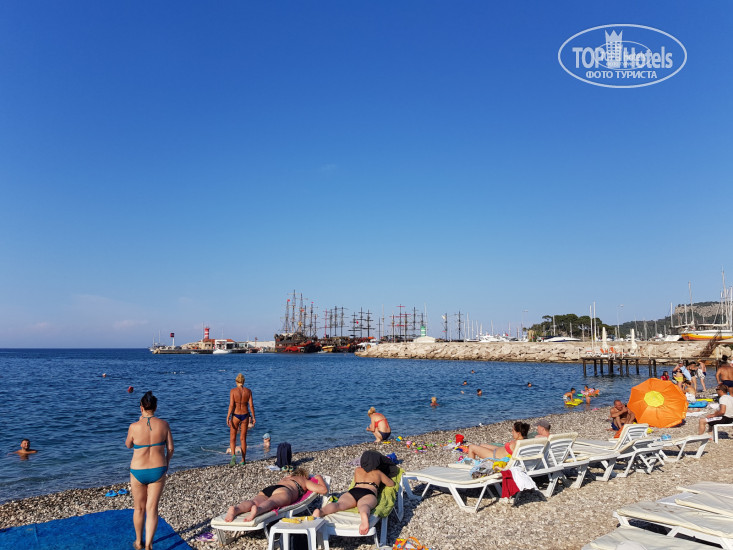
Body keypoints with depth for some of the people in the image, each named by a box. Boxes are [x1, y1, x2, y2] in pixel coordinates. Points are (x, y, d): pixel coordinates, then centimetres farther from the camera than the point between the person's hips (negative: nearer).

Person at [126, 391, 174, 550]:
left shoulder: (134, 427, -14)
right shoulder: (163, 424, -9)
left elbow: (128, 445, 6)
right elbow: (170, 448, -3)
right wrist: (166, 463, 14)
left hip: (138, 472, 0)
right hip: (158, 471, 0)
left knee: (139, 508, 20)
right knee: (152, 509, 9)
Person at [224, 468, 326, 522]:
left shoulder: (286, 477, 44)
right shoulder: (305, 481, 30)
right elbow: (324, 490, 25)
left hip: (266, 489, 5)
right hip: (283, 491, -5)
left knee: (254, 502, -23)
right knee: (271, 502, -34)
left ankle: (235, 509, -54)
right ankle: (257, 510, -67)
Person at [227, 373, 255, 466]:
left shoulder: (233, 391, -10)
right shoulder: (248, 391, -3)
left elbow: (231, 405, -15)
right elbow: (251, 405, -4)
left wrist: (228, 417, -11)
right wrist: (253, 417, 5)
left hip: (235, 416, -2)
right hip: (245, 415, 3)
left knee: (232, 438, 10)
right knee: (243, 439, 13)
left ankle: (233, 455, -16)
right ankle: (243, 461, 16)